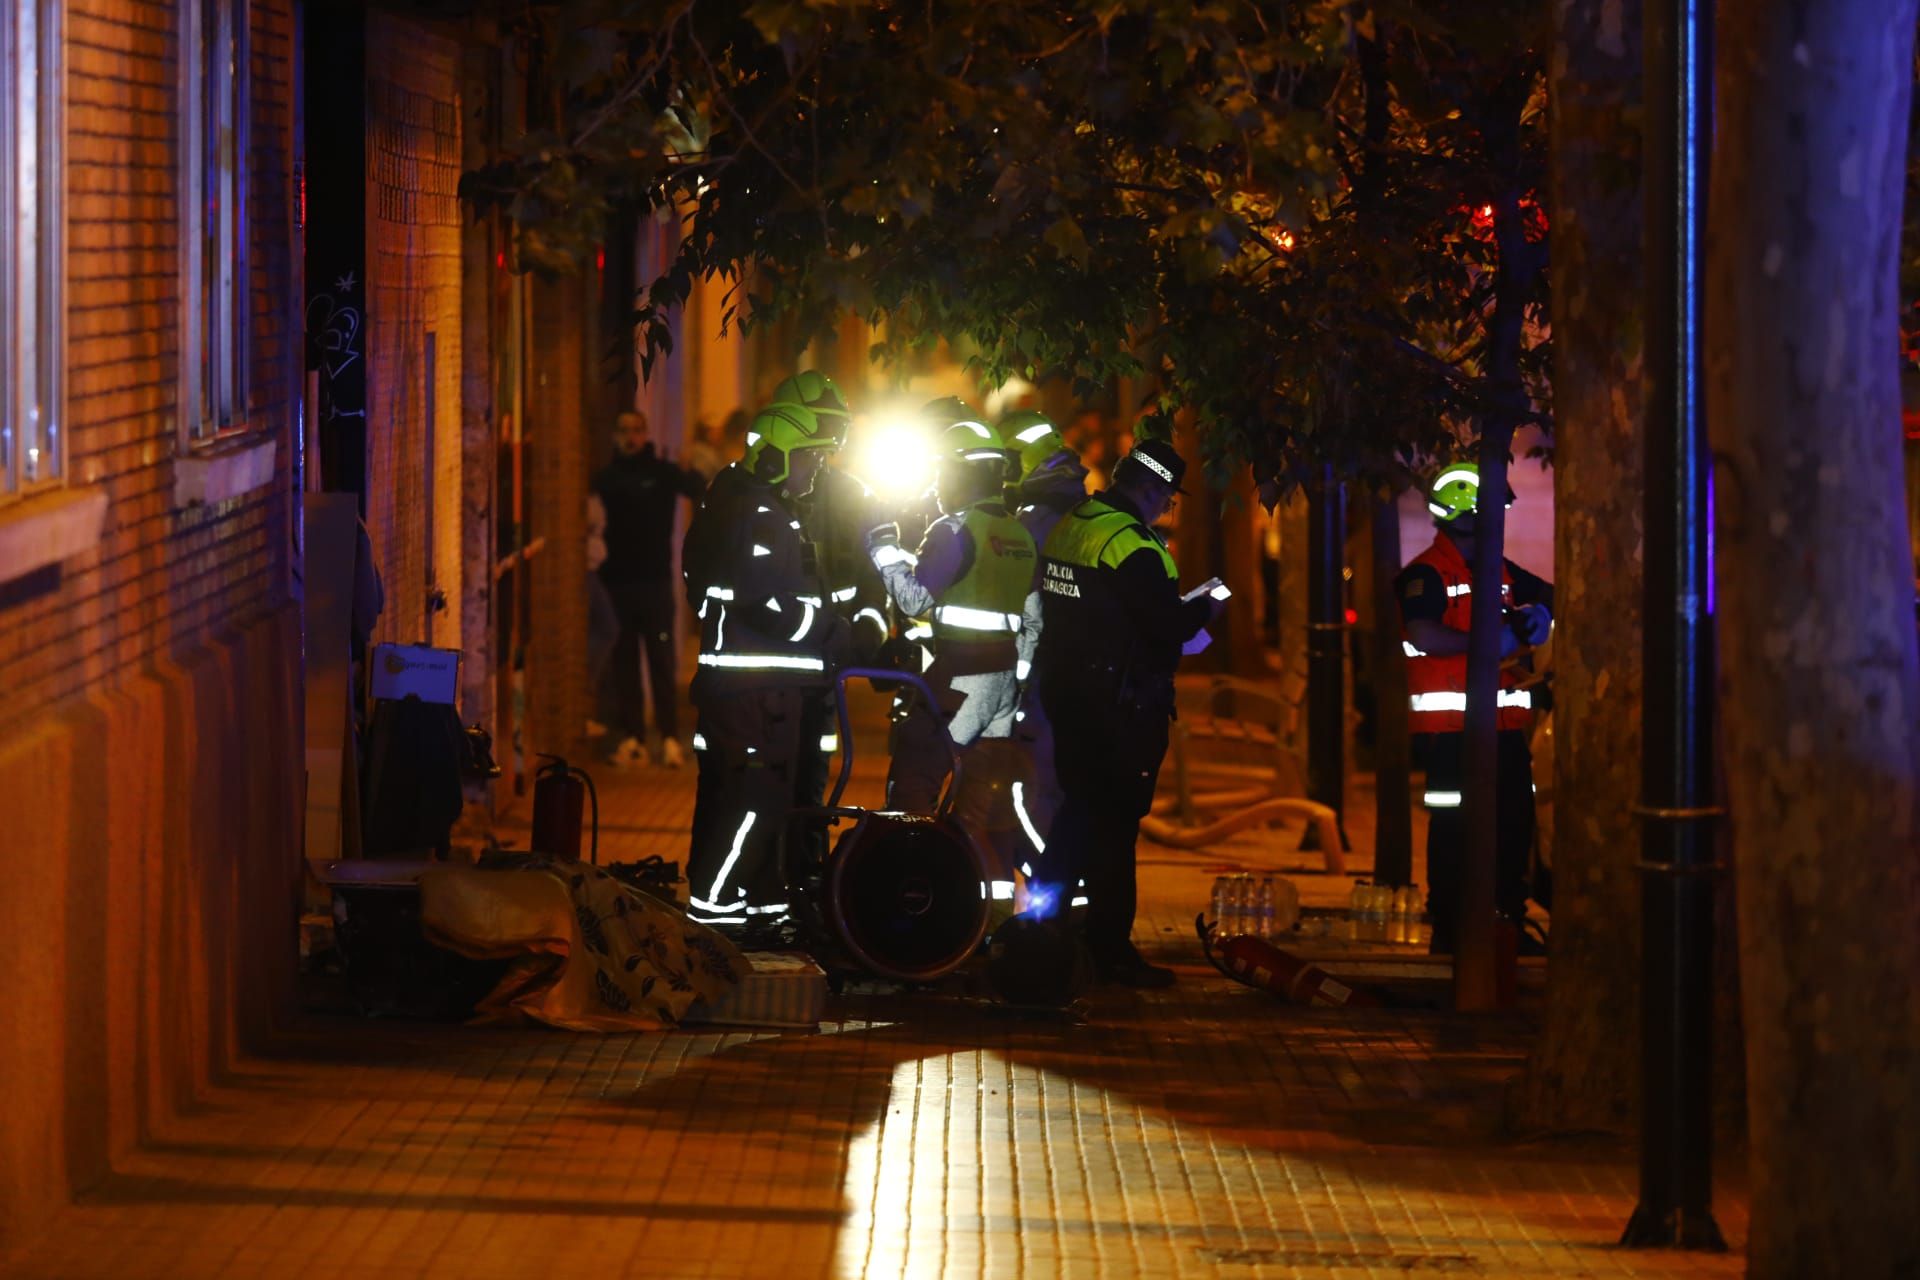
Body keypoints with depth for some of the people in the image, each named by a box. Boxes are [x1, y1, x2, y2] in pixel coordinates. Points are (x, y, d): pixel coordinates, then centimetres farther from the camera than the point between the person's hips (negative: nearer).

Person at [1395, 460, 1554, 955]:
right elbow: (1422, 635, -25)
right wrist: (1488, 642, -26)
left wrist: (1539, 612, 4)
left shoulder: (1499, 572, 16)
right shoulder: (1426, 574, -9)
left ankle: (1509, 919, 22)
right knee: (1453, 826, -5)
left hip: (1503, 724, 8)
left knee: (1515, 821, 11)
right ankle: (1448, 928, 2)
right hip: (1452, 724, -8)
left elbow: (1549, 595, 28)